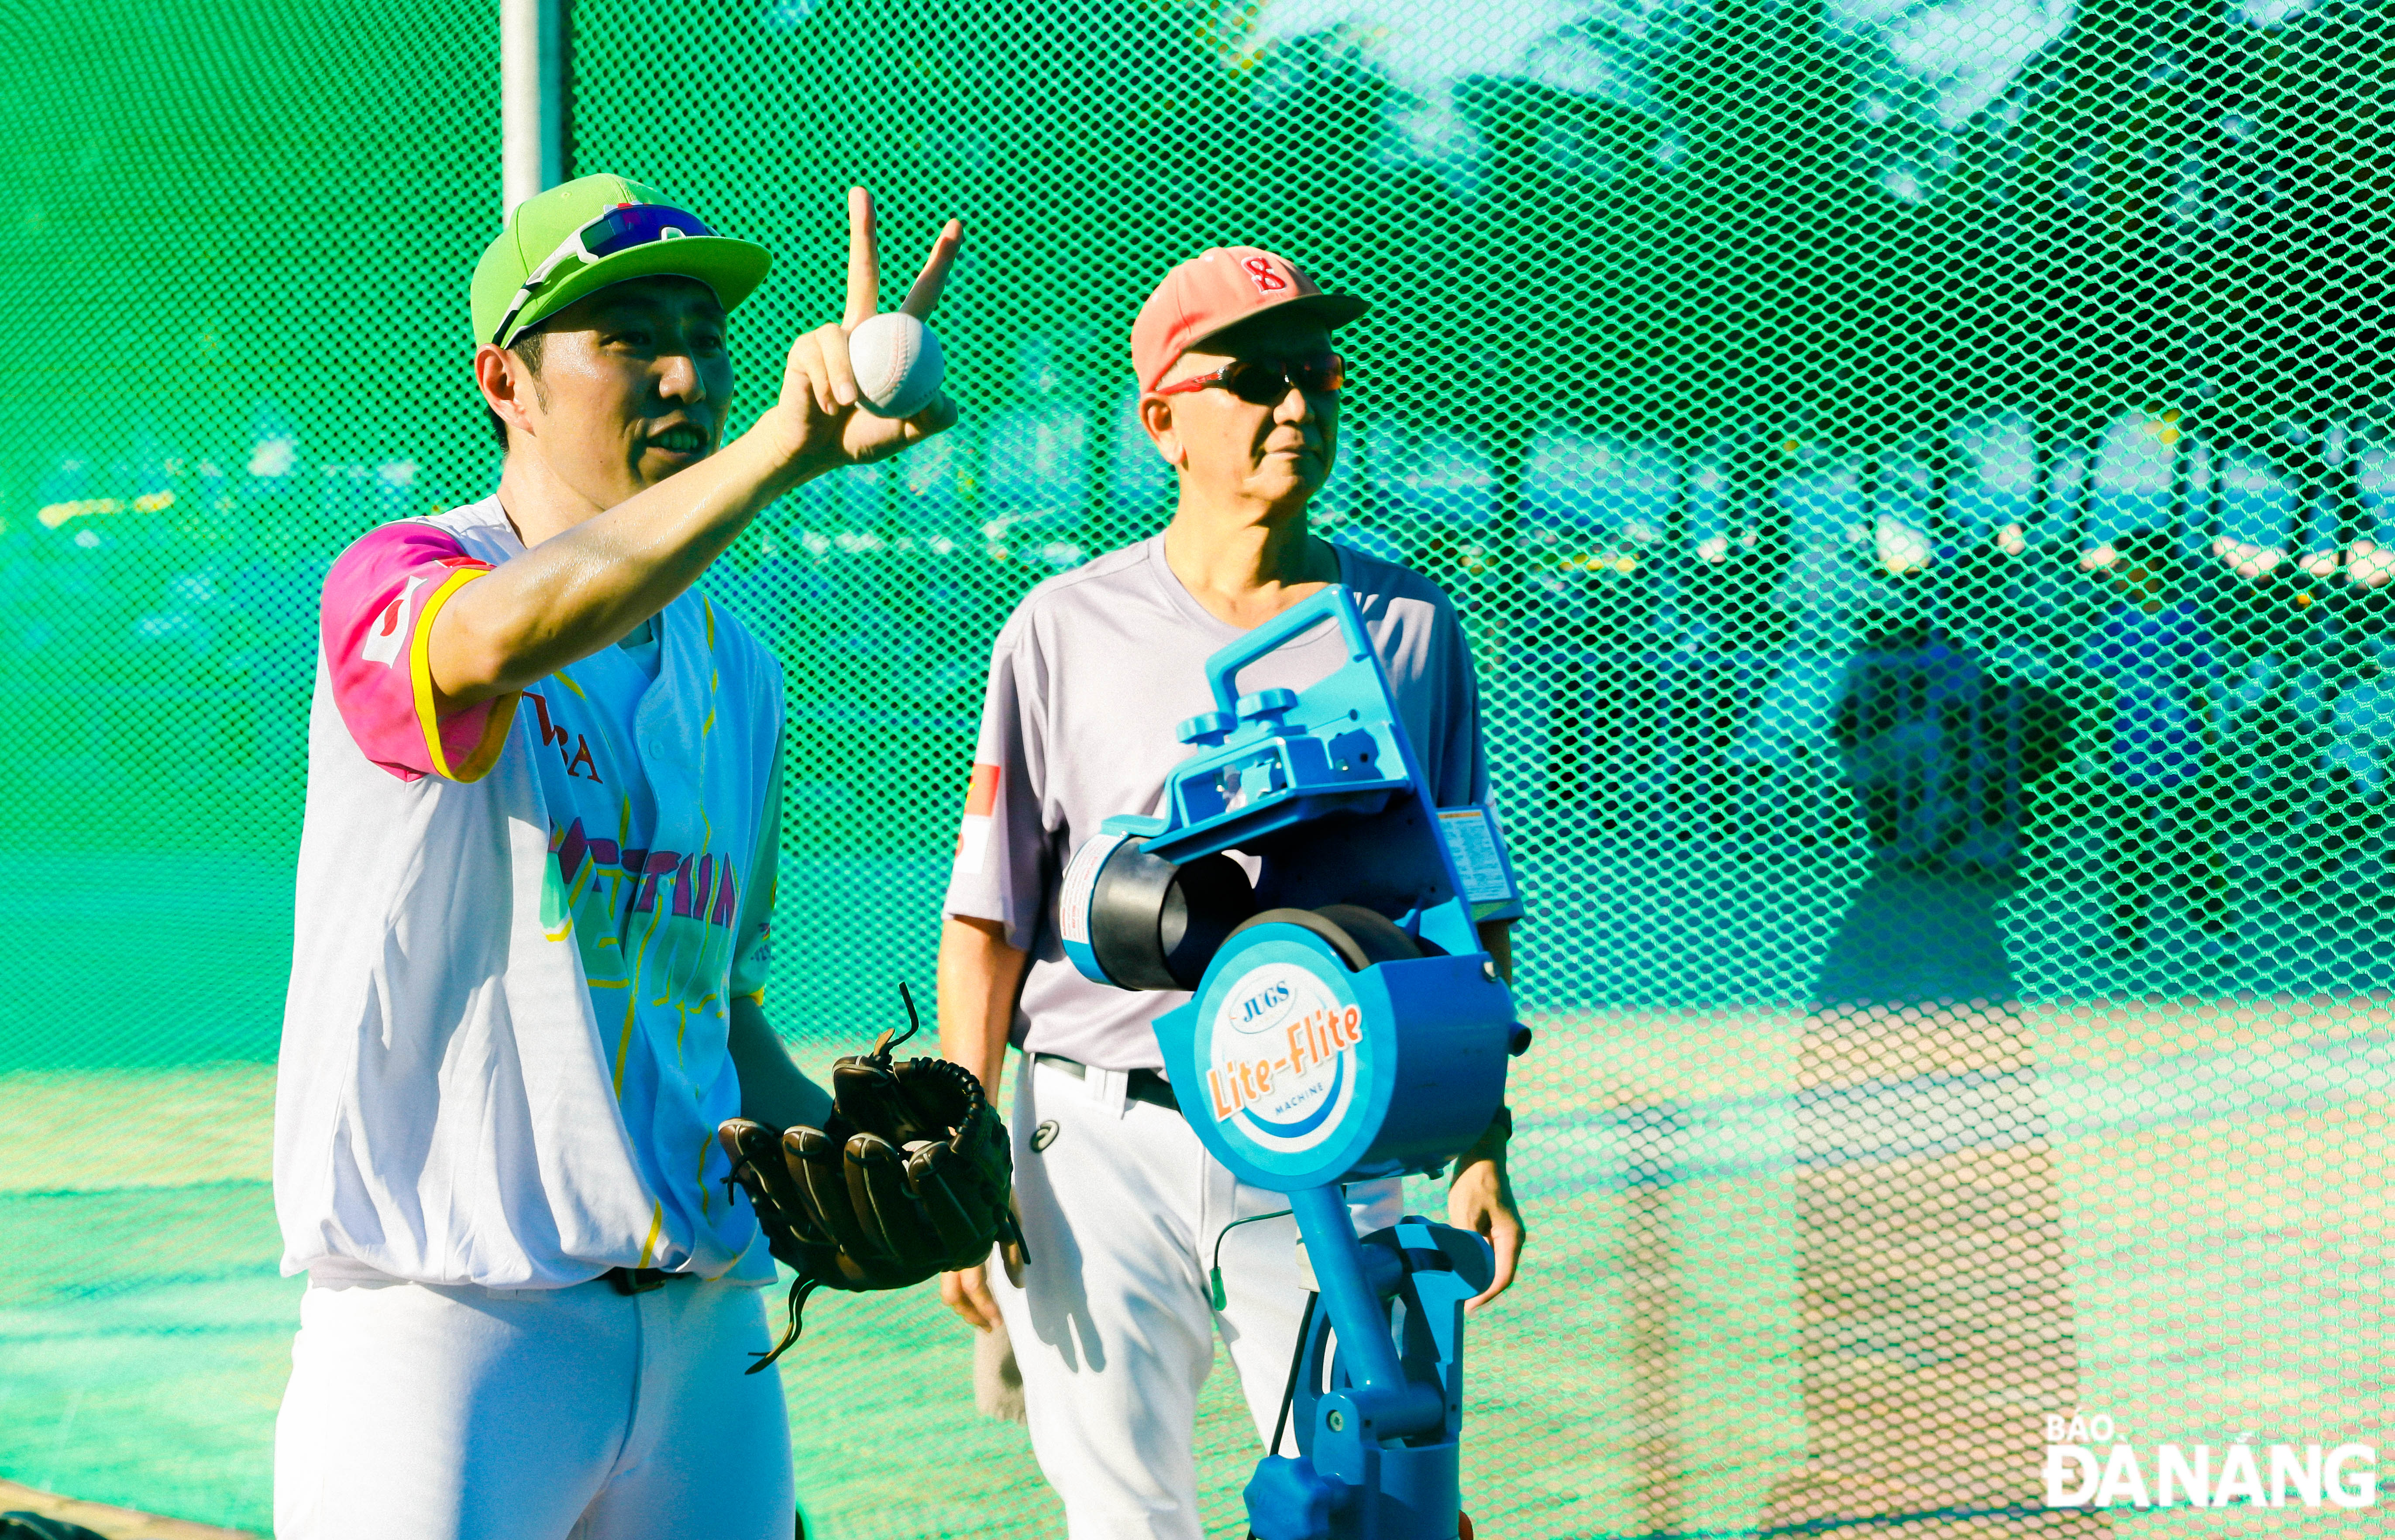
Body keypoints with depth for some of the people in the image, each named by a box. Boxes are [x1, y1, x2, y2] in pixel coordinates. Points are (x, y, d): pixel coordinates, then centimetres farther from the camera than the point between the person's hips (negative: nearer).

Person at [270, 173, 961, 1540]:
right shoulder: (398, 583, -5)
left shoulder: (735, 670, 17)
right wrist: (787, 448, -41)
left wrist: (841, 1140, 2)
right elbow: (501, 634, -31)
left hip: (708, 1332, 6)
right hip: (446, 1317, -6)